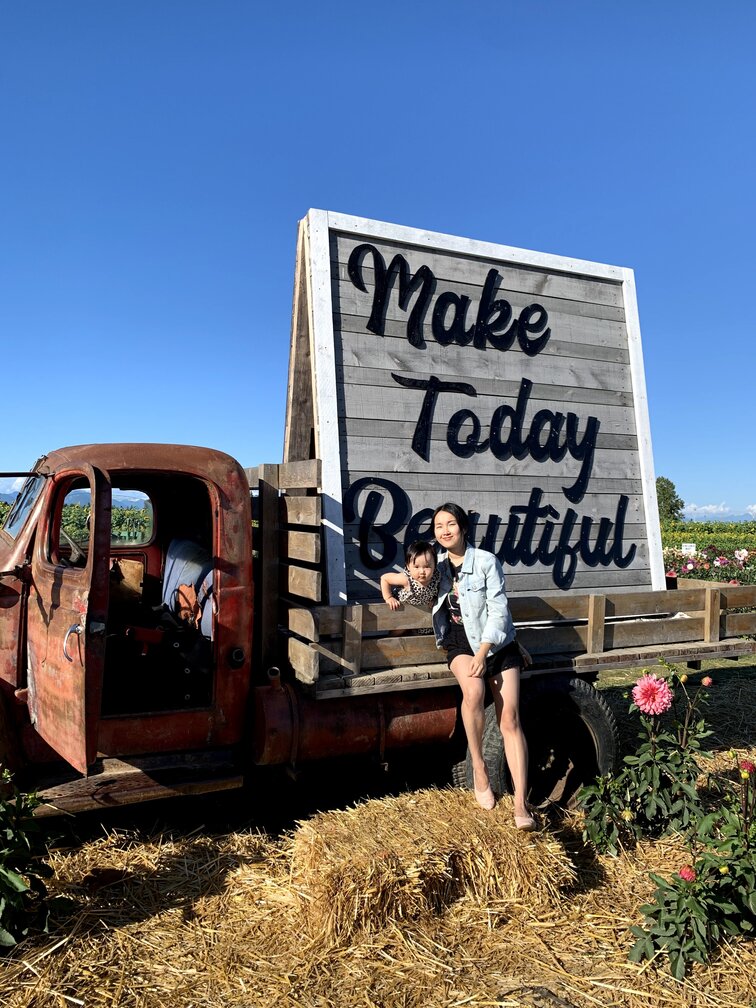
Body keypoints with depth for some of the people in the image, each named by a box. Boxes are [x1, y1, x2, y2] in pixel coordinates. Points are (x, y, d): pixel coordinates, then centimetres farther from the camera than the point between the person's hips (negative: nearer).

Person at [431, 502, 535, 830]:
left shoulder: (486, 561, -8)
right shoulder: (439, 564, 6)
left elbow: (498, 610, -12)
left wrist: (483, 653, -21)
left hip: (495, 642, -2)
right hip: (461, 642, 2)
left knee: (510, 718, -13)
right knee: (474, 689, -31)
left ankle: (521, 804, -13)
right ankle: (478, 767, -13)